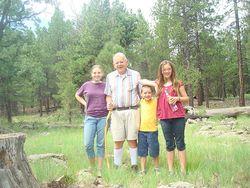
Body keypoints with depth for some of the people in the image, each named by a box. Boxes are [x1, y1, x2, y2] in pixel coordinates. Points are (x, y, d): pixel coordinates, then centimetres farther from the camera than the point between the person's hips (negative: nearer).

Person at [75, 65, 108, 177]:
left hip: (103, 117, 0)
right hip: (90, 118, 0)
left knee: (101, 144, 4)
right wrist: (85, 104, 7)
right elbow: (77, 95, 20)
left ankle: (99, 170, 14)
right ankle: (92, 167, 17)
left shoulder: (105, 86, 2)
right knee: (88, 144, -5)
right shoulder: (86, 85, 3)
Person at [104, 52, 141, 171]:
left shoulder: (135, 75, 7)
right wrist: (109, 103, -6)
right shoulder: (110, 77, 13)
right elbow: (108, 95, 16)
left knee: (132, 140, 1)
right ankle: (117, 166, 13)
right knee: (118, 141, 3)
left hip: (132, 111, -1)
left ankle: (134, 165, 11)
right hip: (116, 112, 2)